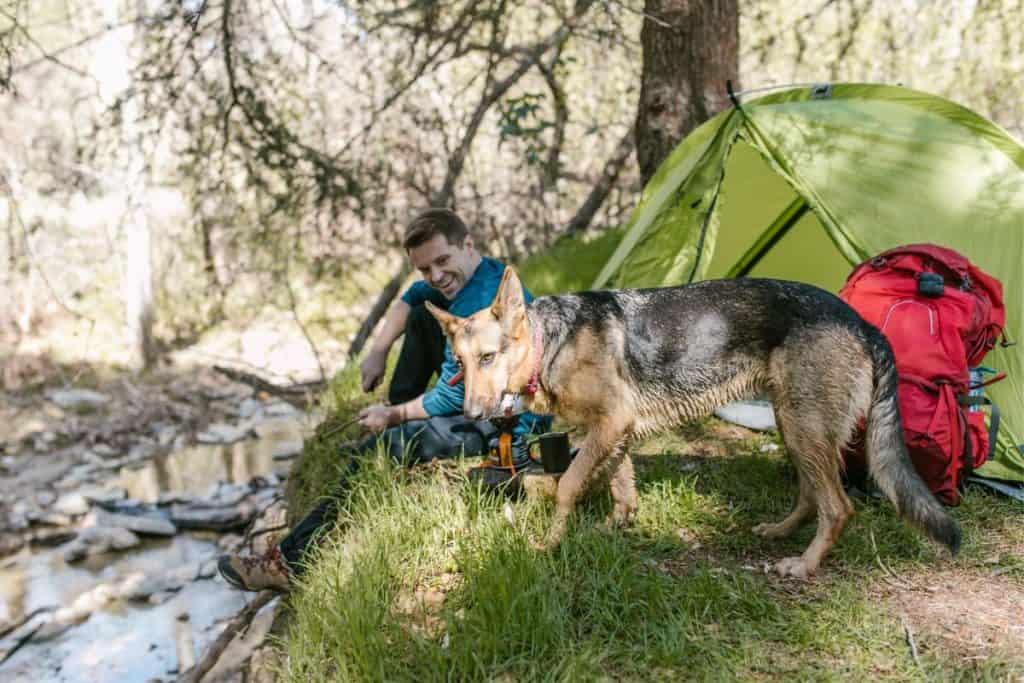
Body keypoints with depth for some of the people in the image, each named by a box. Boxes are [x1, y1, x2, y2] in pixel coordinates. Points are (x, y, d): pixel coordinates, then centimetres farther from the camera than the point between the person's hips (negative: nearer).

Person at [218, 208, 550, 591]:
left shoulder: (476, 308, -27)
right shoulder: (491, 271, 5)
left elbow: (452, 398, -21)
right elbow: (413, 296, 20)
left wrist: (393, 417, -5)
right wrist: (379, 350, 8)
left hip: (505, 431, -10)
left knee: (373, 453, -13)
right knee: (422, 318, 15)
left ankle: (292, 563, -5)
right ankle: (401, 420, 18)